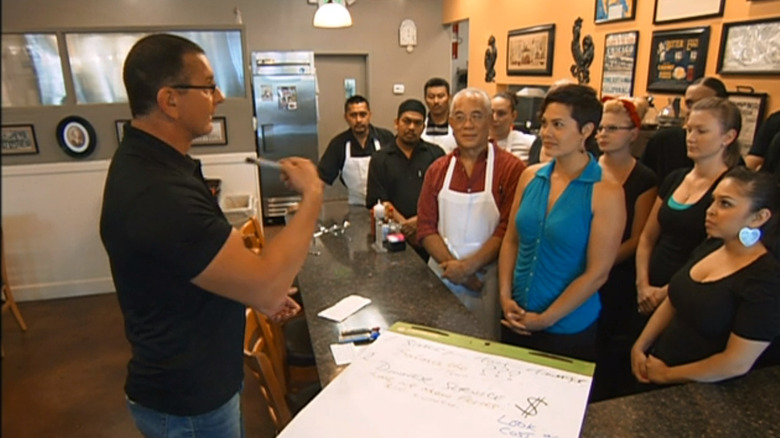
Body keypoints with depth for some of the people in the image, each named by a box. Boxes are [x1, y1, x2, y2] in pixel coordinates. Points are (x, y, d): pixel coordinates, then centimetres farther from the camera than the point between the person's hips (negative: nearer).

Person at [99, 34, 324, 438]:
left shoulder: (146, 161, 2)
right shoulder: (157, 192, -33)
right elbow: (267, 285, -33)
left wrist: (257, 295, 5)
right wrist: (312, 195, -22)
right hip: (187, 404, -9)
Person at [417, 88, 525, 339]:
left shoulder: (511, 169, -7)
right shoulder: (437, 170, 6)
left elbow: (507, 229, -12)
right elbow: (426, 226, 2)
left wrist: (468, 266, -16)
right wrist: (453, 266, -11)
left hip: (487, 279, -3)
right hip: (442, 276, 4)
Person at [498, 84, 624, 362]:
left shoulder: (606, 192, -14)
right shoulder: (530, 177, -1)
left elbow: (597, 273, -15)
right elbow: (511, 240, 5)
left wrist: (546, 319, -12)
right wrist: (505, 296, -4)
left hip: (569, 329, -4)